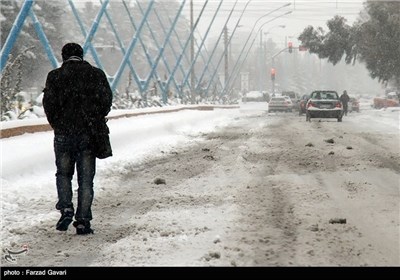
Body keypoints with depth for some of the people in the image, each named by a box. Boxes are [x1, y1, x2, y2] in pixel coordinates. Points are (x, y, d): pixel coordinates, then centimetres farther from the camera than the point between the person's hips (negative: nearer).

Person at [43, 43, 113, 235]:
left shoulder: (55, 76, 0)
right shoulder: (96, 74, 3)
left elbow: (49, 104, -6)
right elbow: (106, 100, -3)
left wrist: (57, 125, 8)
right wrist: (97, 120, 11)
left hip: (63, 134, 0)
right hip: (88, 134, 1)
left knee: (63, 174, 18)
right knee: (86, 179, 6)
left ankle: (66, 208, -2)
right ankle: (83, 221, 3)